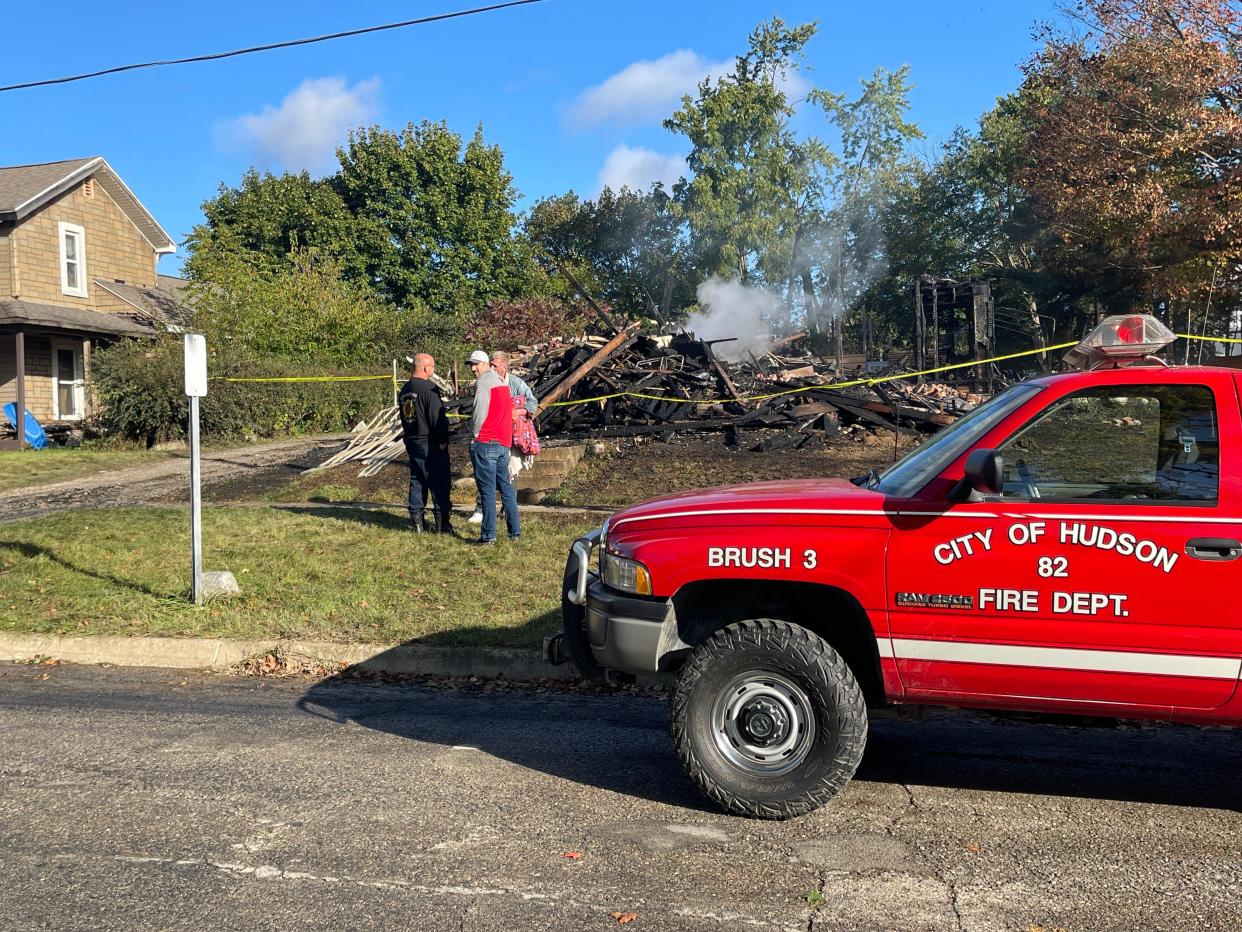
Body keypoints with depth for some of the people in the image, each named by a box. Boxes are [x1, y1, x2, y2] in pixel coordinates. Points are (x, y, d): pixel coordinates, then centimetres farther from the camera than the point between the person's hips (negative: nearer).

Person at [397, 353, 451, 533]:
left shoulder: (404, 390, 11)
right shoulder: (429, 388, -16)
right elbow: (437, 417, -19)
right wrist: (443, 440, -11)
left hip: (411, 442, 8)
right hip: (430, 444, -8)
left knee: (417, 481, 13)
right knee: (439, 483, -2)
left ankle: (417, 521, 15)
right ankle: (441, 523, 0)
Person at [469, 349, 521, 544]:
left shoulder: (483, 382, -9)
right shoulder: (501, 382, 16)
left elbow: (479, 414, -16)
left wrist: (474, 434, -1)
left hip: (485, 443, -8)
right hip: (504, 442, 8)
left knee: (487, 490, -5)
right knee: (506, 487, 14)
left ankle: (488, 535, -3)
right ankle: (515, 530, 15)